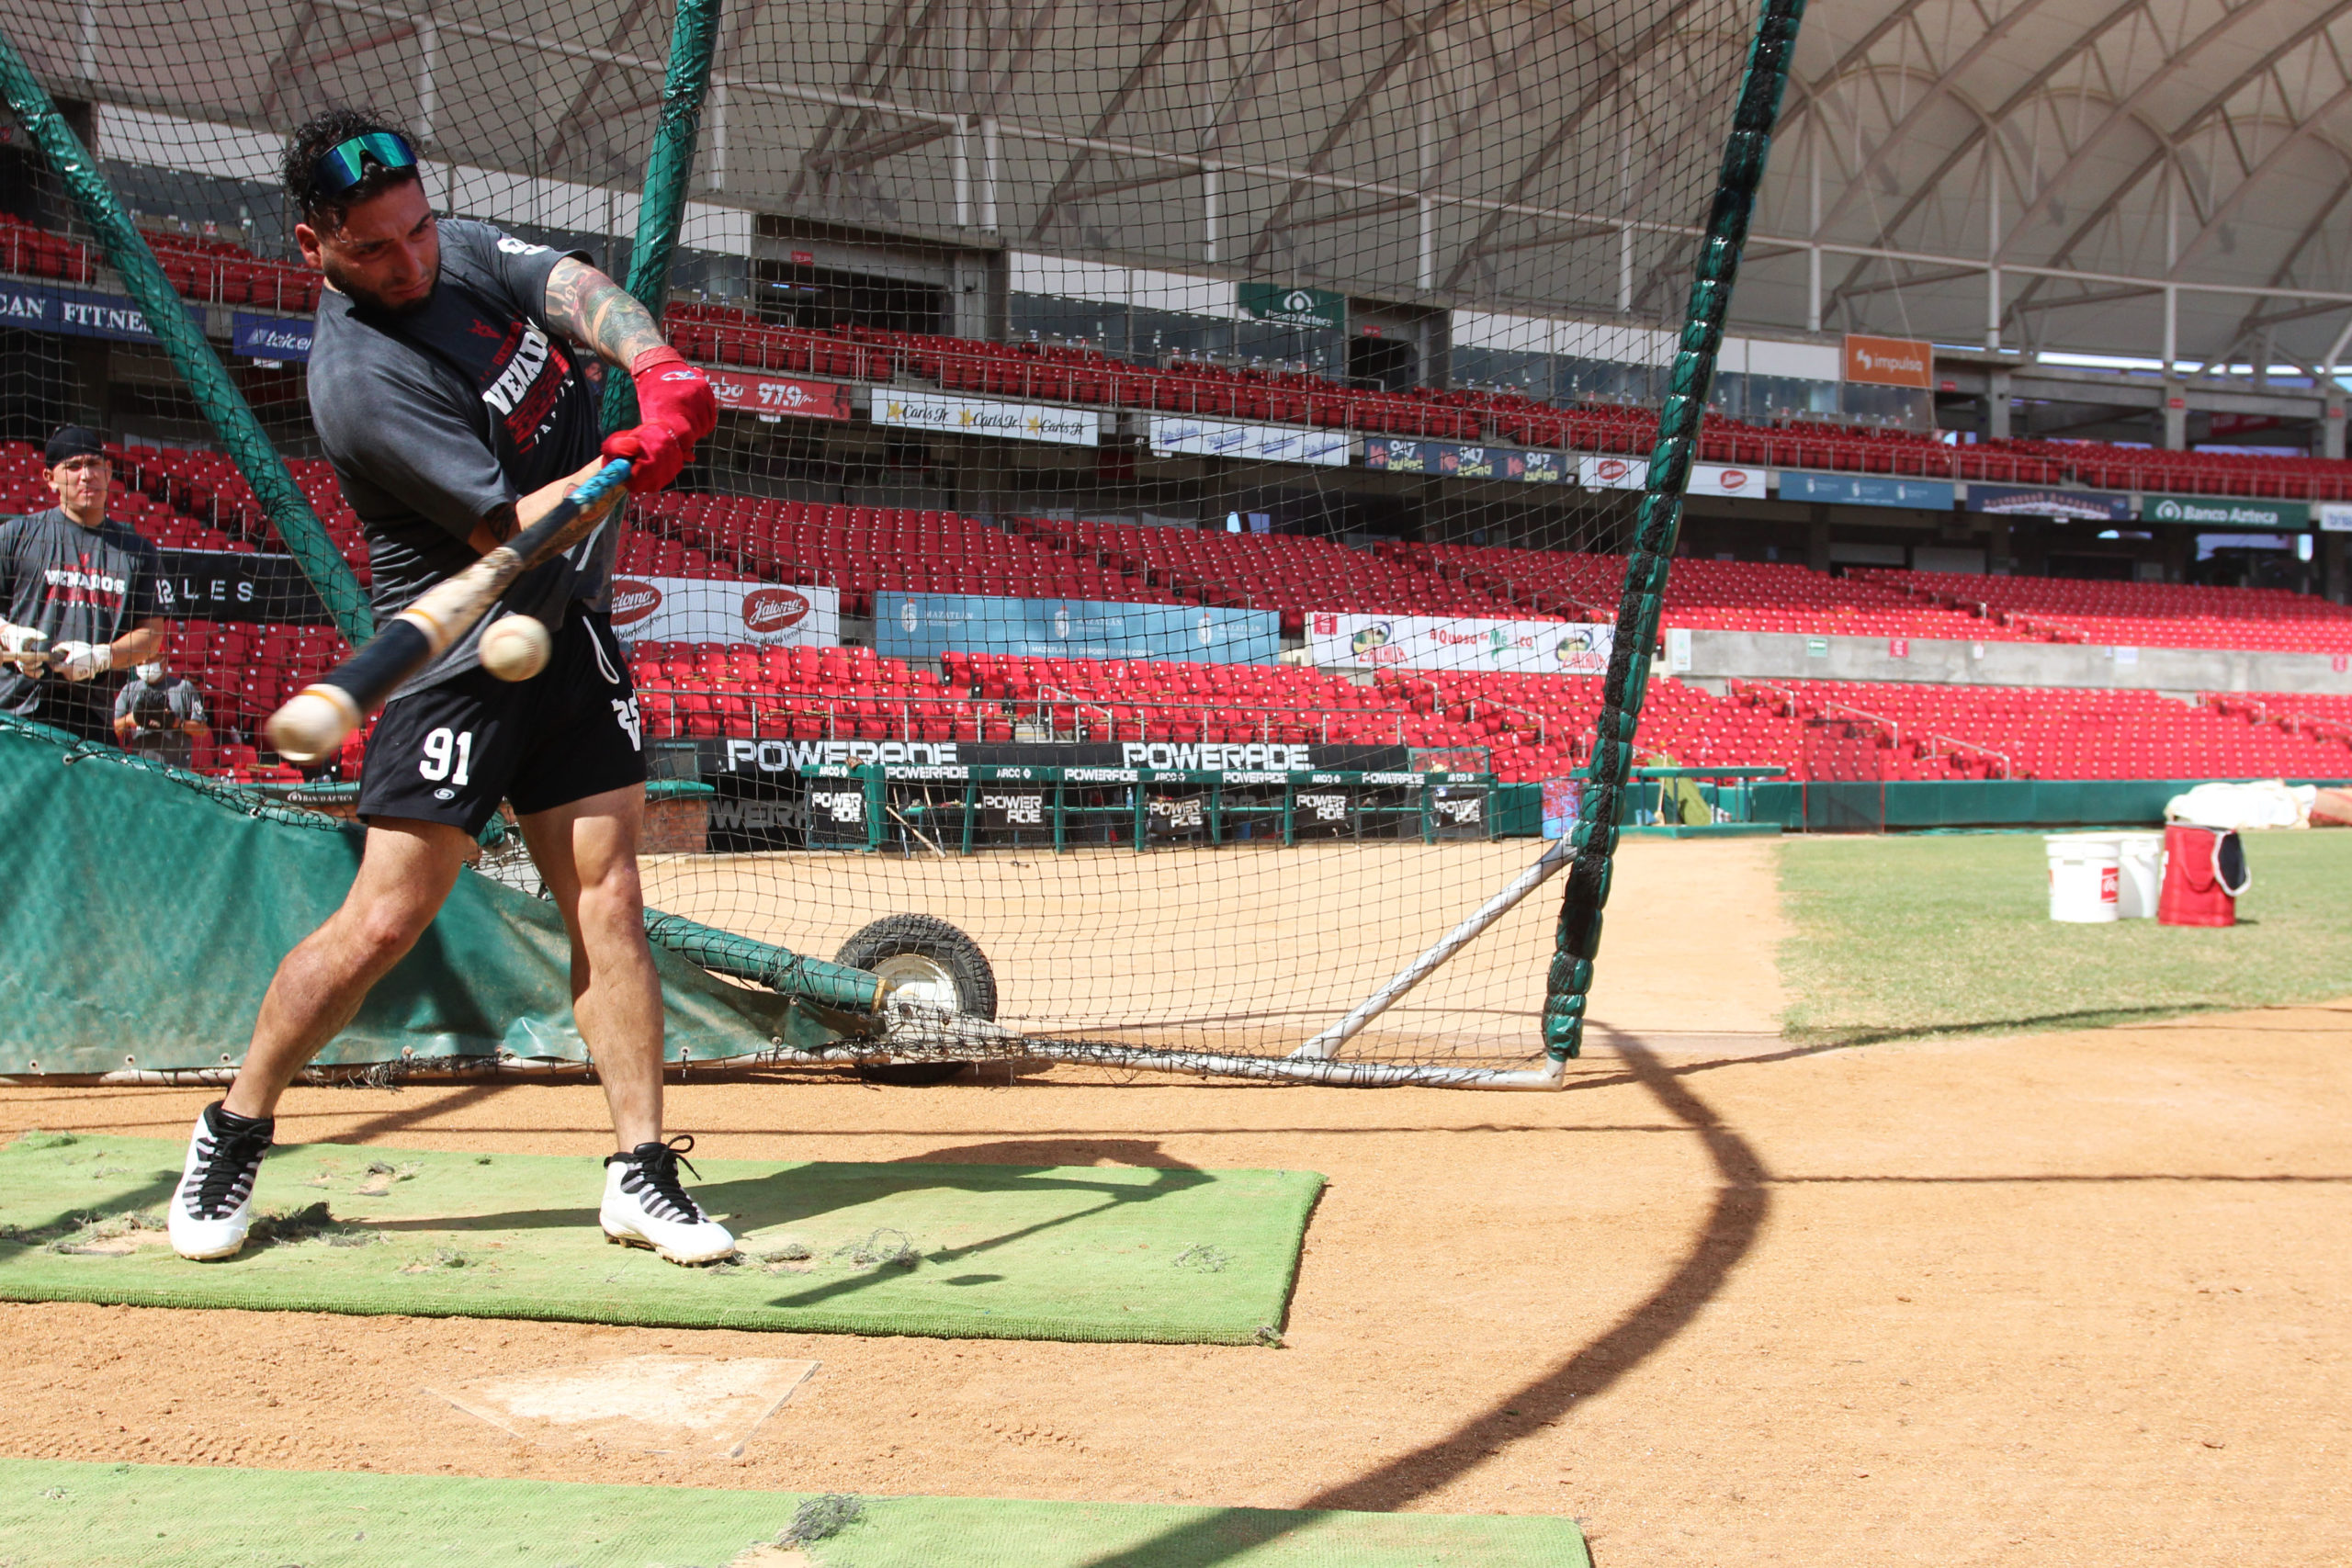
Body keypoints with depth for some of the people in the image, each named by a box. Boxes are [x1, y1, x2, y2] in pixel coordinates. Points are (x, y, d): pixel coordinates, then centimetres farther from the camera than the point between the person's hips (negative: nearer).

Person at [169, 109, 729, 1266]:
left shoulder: (464, 252, 4)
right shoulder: (358, 379, -20)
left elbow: (581, 290, -9)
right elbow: (506, 529, -22)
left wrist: (658, 370, -29)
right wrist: (621, 465, -36)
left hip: (570, 629, 7)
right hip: (460, 659, -7)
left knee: (606, 899, 1)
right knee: (386, 919, -8)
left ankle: (640, 1172, 4)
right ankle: (232, 1136, 13)